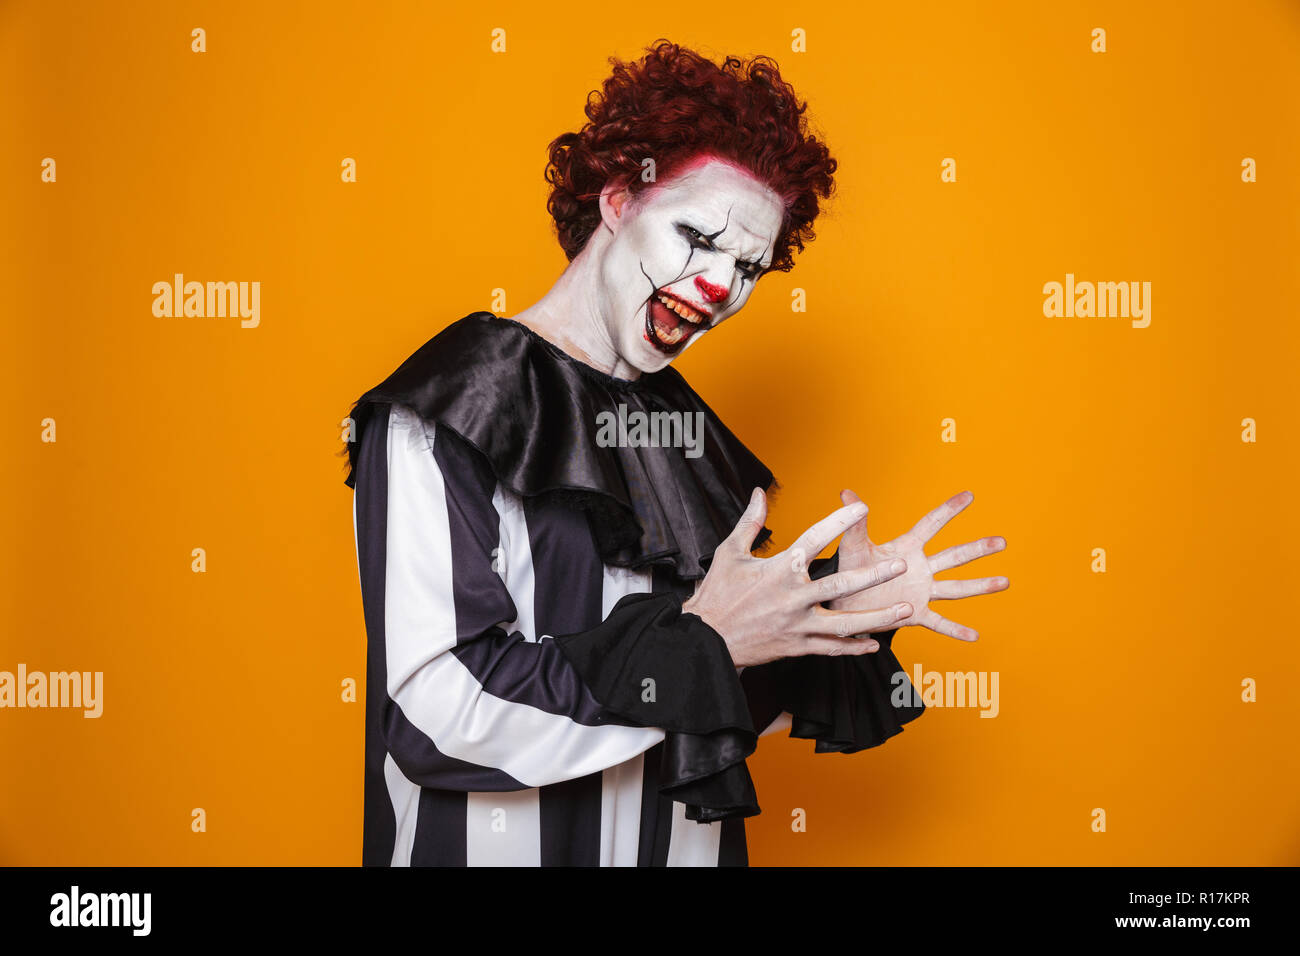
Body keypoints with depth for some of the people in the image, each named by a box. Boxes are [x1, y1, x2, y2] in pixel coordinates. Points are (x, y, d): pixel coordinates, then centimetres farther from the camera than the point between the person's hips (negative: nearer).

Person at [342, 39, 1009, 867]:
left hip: (692, 845, 6)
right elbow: (433, 712, -25)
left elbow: (732, 701, 10)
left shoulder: (685, 427, 5)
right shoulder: (453, 407, -15)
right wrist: (698, 642, -24)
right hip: (503, 847, -6)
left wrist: (839, 605, -6)